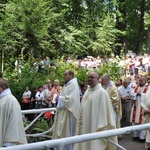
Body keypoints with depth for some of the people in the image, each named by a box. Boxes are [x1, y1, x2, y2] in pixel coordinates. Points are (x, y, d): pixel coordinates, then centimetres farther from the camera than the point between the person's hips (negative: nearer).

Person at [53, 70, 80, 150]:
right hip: (62, 111, 10)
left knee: (67, 132, -1)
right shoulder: (67, 84, 14)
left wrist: (59, 98, -9)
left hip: (68, 112, -10)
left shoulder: (73, 85, -16)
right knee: (61, 131, 14)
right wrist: (60, 97, 1)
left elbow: (69, 99, -24)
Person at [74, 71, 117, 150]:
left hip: (95, 127, -7)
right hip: (85, 126, 7)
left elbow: (104, 110, -14)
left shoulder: (102, 92, -11)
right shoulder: (87, 91, 12)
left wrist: (101, 128, -16)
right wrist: (80, 125, 15)